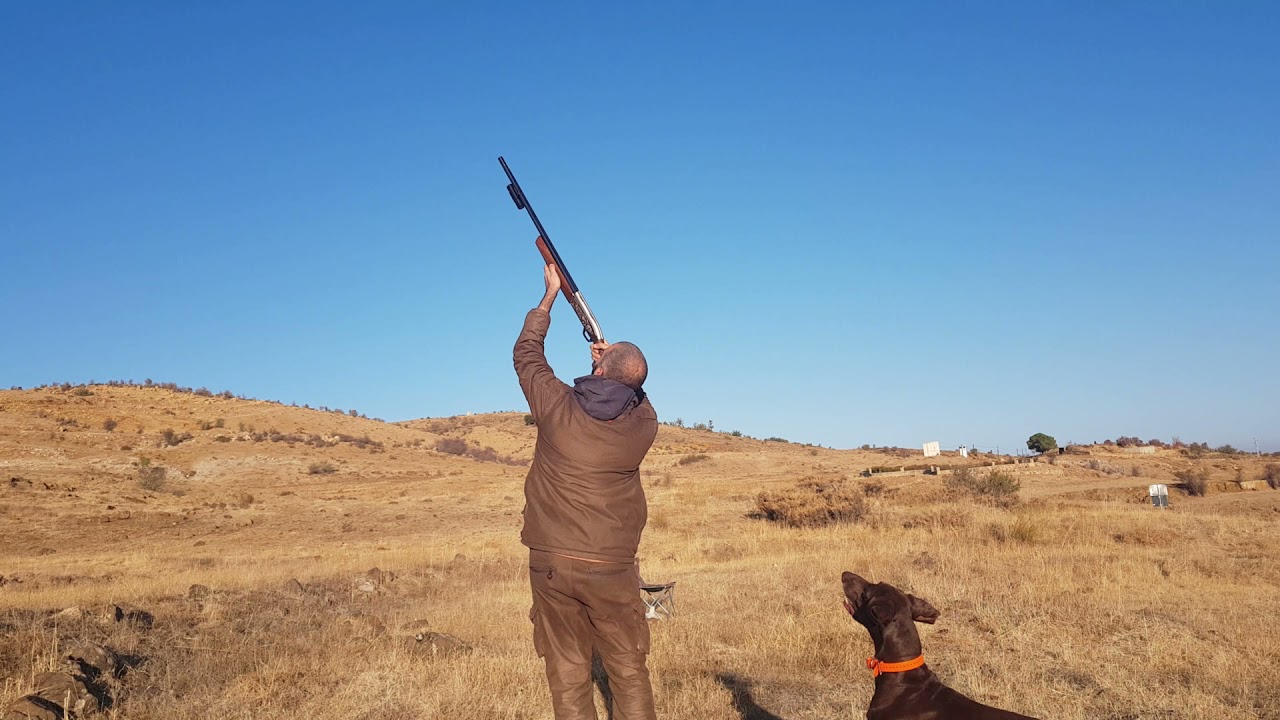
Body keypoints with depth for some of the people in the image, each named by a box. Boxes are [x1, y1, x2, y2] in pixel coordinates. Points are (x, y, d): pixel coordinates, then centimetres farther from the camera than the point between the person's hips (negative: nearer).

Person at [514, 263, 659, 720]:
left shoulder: (557, 406, -9)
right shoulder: (643, 424, -6)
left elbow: (526, 353, 10)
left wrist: (550, 295, 19)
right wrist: (616, 363, 16)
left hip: (551, 563, 0)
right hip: (611, 567, 0)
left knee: (567, 678, 9)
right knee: (630, 674, 11)